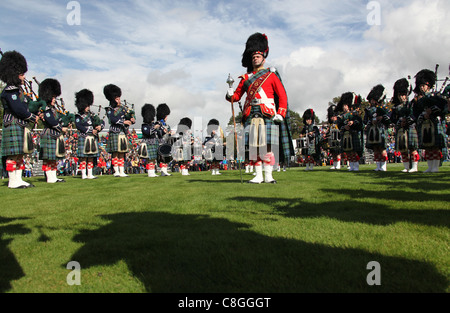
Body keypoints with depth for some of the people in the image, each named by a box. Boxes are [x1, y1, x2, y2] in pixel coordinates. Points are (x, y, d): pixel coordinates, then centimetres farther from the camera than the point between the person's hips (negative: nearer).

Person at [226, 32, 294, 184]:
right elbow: (237, 96, 18)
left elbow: (282, 96, 5)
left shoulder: (271, 75, 10)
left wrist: (280, 114, -6)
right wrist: (230, 95, -6)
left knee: (268, 145, -8)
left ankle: (268, 175, -1)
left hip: (268, 115, -3)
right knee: (253, 145, 0)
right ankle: (258, 175, 7)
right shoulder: (246, 77, 18)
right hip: (251, 116, 3)